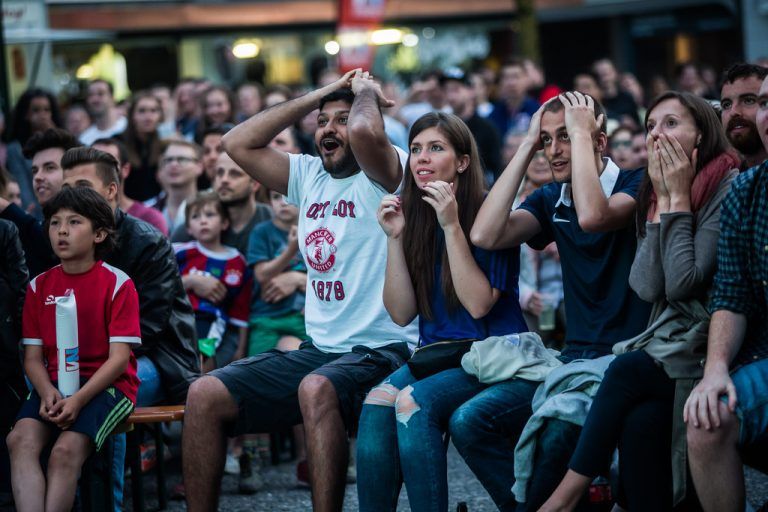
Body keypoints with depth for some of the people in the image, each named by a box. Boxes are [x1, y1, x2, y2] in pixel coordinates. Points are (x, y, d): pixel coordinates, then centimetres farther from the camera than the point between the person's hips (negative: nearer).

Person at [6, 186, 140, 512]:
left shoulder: (117, 284, -3)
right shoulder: (39, 287, 11)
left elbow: (119, 358, -9)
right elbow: (33, 357, 7)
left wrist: (78, 399, -21)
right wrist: (47, 392, -15)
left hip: (106, 385, -4)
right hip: (55, 384, 4)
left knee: (66, 450, -31)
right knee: (21, 439, -27)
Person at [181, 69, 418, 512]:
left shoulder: (384, 176, -5)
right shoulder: (309, 176, 16)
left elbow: (364, 131, -28)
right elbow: (238, 143, 11)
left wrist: (366, 91, -4)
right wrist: (319, 95, 10)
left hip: (379, 350, -7)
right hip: (318, 349, 7)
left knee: (316, 389, -39)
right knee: (205, 395, -9)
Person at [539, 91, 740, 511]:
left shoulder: (727, 189, -10)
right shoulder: (653, 195, 13)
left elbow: (682, 284, -18)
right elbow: (647, 288, -3)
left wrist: (679, 198, -13)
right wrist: (662, 201, -4)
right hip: (670, 341, 6)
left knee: (627, 370, -27)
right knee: (641, 421, -25)